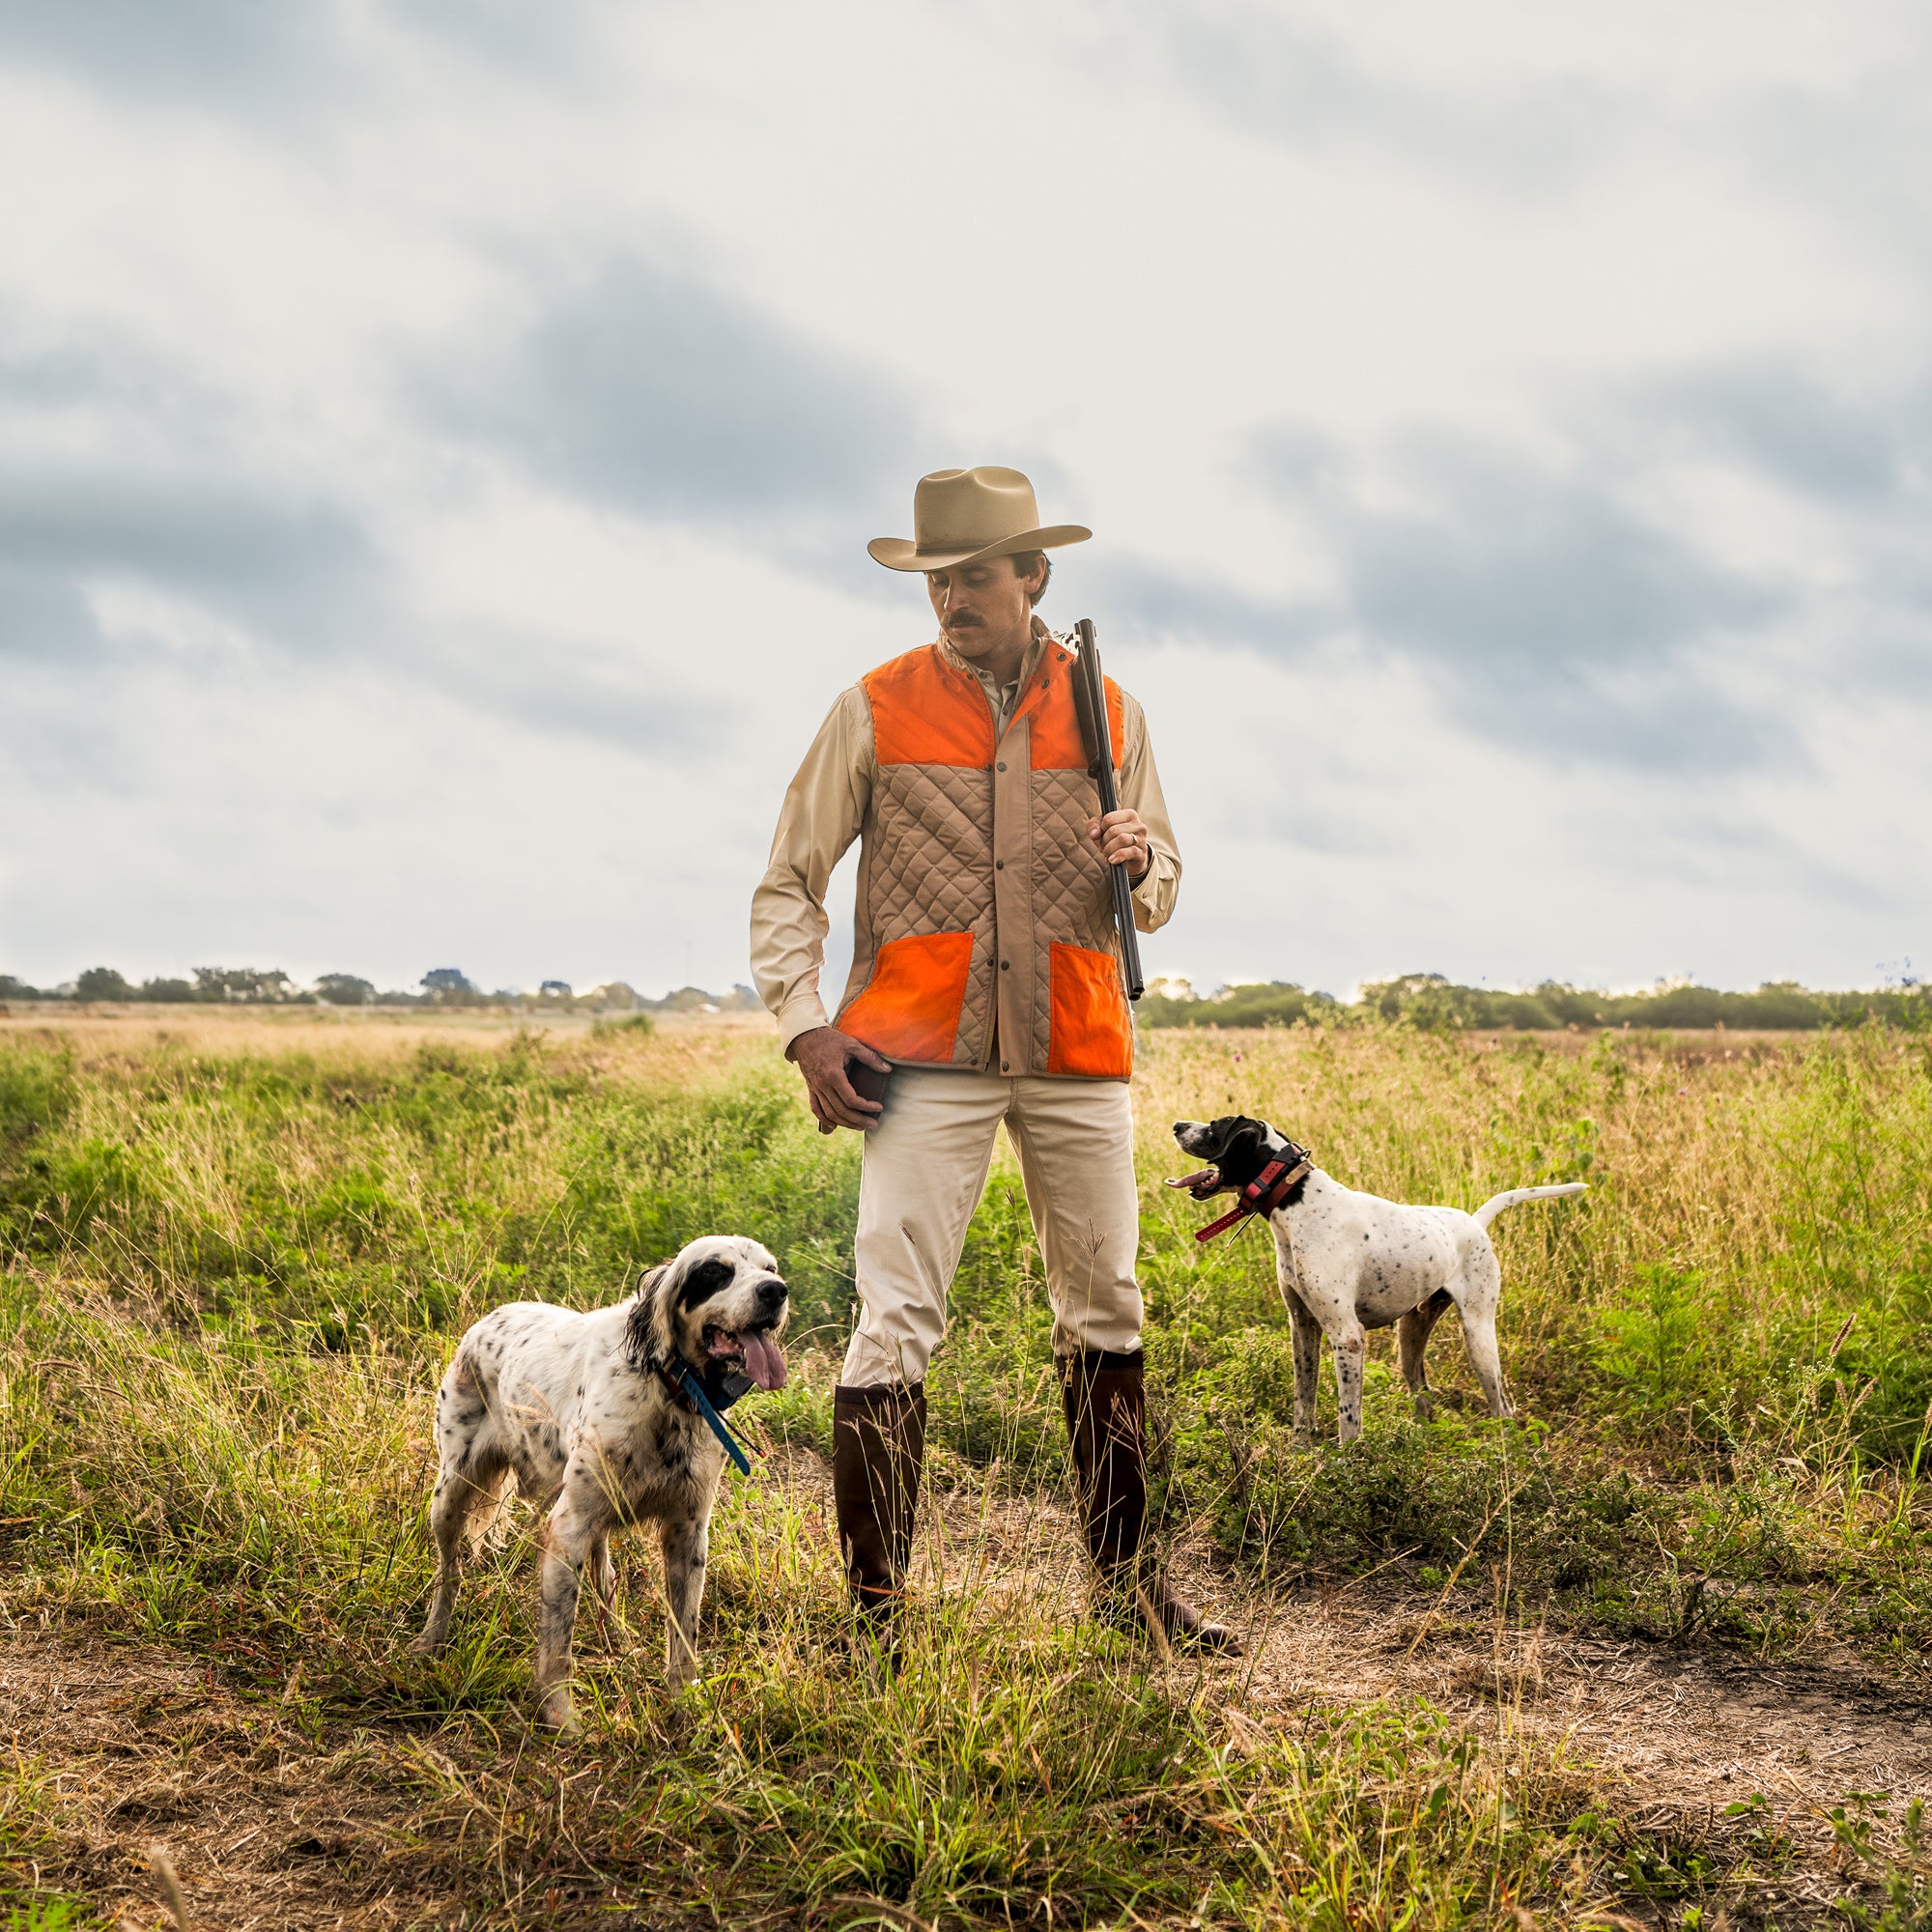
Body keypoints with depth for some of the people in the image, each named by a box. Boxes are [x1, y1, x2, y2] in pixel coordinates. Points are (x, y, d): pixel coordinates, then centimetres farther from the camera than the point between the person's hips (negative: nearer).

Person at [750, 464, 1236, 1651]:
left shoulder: (1110, 714, 11)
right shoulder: (876, 711, 3)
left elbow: (1161, 889, 19)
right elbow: (789, 886, 6)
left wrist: (1141, 866, -5)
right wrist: (805, 1026, -7)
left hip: (1079, 1056, 3)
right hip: (927, 1053, -3)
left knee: (1106, 1310, 10)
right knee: (896, 1319, -10)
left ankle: (1125, 1576, 23)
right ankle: (875, 1605, -2)